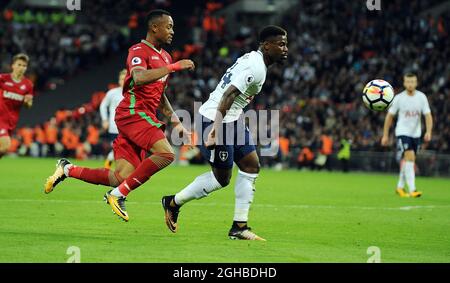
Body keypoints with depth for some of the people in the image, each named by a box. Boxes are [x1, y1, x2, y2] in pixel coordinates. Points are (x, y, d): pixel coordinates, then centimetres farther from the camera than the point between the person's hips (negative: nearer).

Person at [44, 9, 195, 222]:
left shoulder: (165, 57, 21)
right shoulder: (139, 51, -8)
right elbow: (139, 78, -29)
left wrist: (177, 123, 25)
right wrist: (173, 67, -27)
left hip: (145, 118, 9)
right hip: (133, 113, -9)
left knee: (122, 177, -2)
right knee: (166, 153, -27)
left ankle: (67, 170, 12)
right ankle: (118, 195, -18)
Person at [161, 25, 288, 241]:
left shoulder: (252, 59, 13)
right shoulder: (256, 68, -19)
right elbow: (228, 95, -29)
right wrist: (216, 129, -35)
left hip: (231, 120, 11)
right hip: (216, 120, -11)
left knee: (251, 166, 6)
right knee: (221, 178, -1)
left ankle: (239, 227, 8)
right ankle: (173, 203, 17)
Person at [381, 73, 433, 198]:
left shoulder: (422, 97, -1)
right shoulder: (399, 98, -6)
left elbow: (428, 115, -3)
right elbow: (389, 116, 2)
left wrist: (429, 131, -18)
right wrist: (385, 135, 2)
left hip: (416, 133, 4)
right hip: (402, 132, -4)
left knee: (407, 161, 13)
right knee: (410, 157, -20)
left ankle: (400, 187, 31)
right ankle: (412, 189, -25)